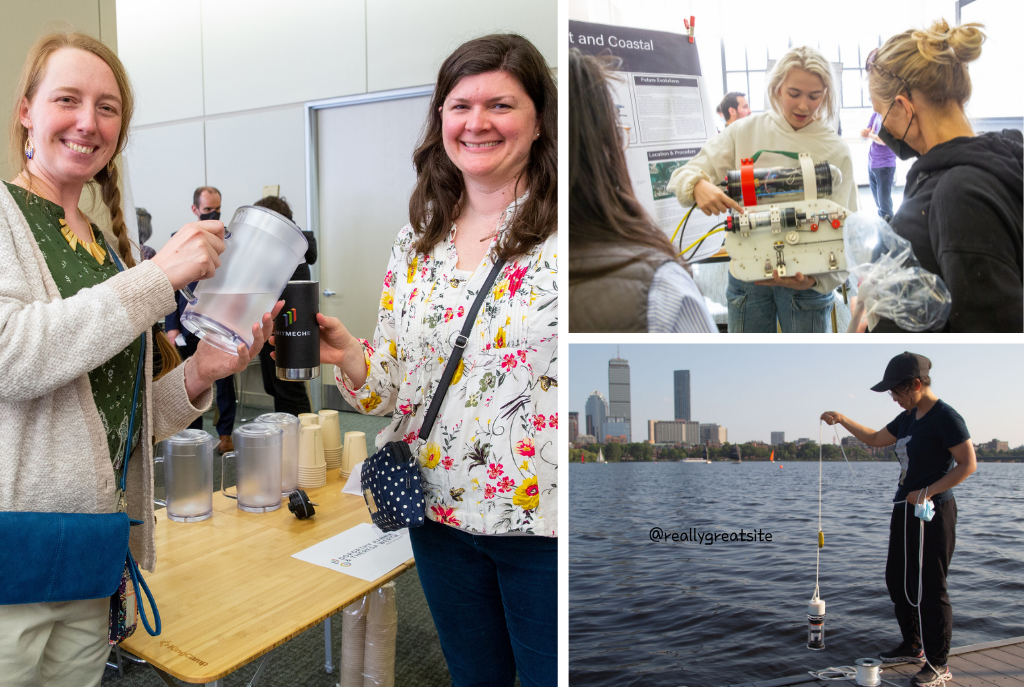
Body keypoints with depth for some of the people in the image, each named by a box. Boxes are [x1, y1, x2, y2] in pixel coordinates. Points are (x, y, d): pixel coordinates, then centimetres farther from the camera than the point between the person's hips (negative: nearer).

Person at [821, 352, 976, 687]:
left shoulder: (945, 417, -14)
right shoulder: (908, 418, 11)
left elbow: (968, 464, -17)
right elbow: (875, 438, 24)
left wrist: (927, 492, -21)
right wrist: (842, 420, 14)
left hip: (933, 511, -9)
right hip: (904, 509, 9)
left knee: (930, 587, -2)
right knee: (897, 579, 16)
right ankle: (912, 647, 32)